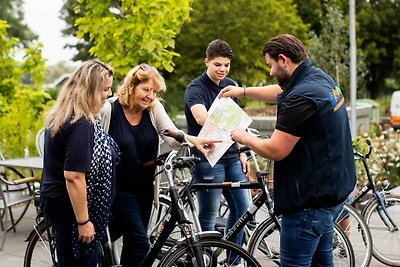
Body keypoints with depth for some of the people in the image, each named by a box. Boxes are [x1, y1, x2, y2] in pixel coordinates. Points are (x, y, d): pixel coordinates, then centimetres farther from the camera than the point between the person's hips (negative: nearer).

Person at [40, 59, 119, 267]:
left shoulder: (61, 115, 7)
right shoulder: (81, 125, -24)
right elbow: (74, 177, -27)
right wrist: (83, 222, -22)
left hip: (56, 201, 10)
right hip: (72, 208, -10)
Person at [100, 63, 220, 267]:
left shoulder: (154, 108, -3)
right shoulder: (108, 110, -15)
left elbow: (172, 135, -13)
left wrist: (194, 140, -33)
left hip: (144, 187, 5)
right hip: (120, 187, -5)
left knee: (132, 241, 16)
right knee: (140, 243, -12)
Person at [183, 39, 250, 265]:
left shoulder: (231, 85, 11)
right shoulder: (195, 89, -11)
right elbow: (202, 118, -32)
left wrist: (242, 152, 13)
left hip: (231, 158, 7)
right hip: (208, 159, -7)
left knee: (242, 207, 11)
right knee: (209, 216, 0)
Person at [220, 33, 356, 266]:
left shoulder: (301, 98, -25)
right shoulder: (320, 78, 7)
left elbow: (275, 150, -24)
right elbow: (281, 92, 26)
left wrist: (244, 138, -6)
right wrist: (242, 91, 28)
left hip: (311, 199, -10)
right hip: (334, 188, 10)